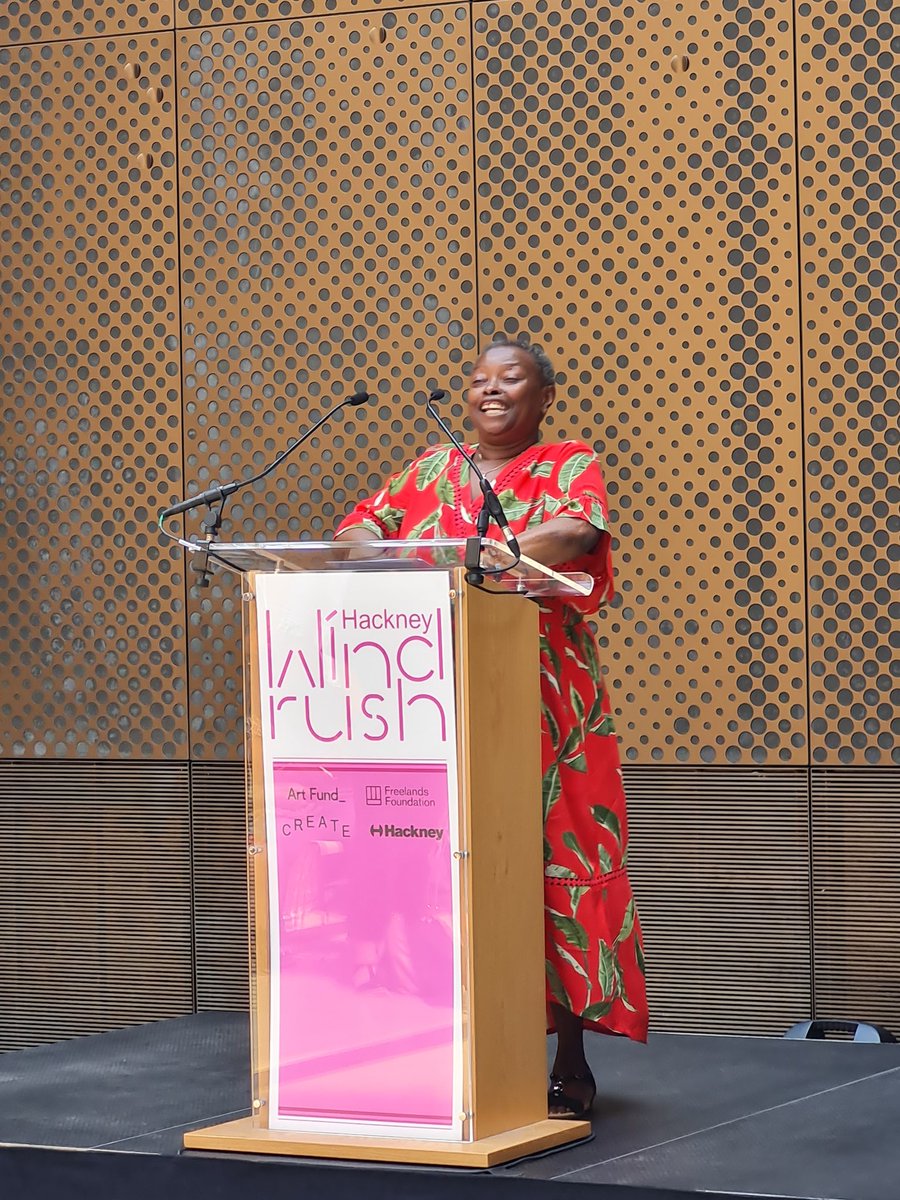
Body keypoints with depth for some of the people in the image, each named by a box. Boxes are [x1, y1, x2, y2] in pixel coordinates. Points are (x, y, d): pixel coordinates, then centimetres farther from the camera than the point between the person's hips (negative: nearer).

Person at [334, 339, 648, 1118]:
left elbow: (575, 532, -15)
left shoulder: (570, 465, 5)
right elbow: (356, 528, 11)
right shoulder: (431, 471, 19)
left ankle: (571, 1064, -4)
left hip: (544, 698, -4)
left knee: (553, 861, -7)